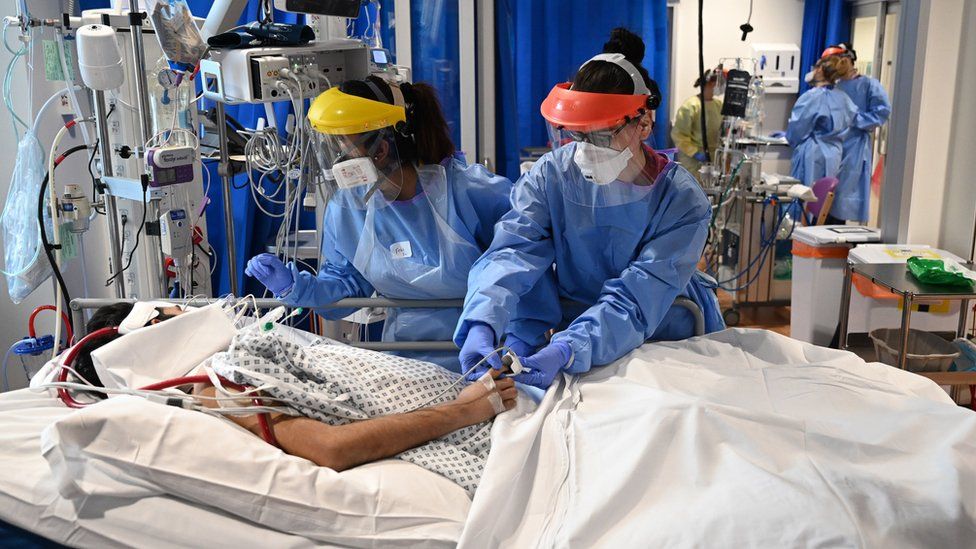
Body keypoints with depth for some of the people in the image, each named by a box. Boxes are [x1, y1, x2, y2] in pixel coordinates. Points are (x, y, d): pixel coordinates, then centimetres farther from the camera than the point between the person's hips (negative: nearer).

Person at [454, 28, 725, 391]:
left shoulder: (682, 201, -15)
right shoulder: (551, 175, -9)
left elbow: (636, 300, -25)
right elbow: (512, 252, -22)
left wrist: (565, 352, -41)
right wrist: (482, 324, -41)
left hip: (666, 346, 0)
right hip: (572, 328, 1)